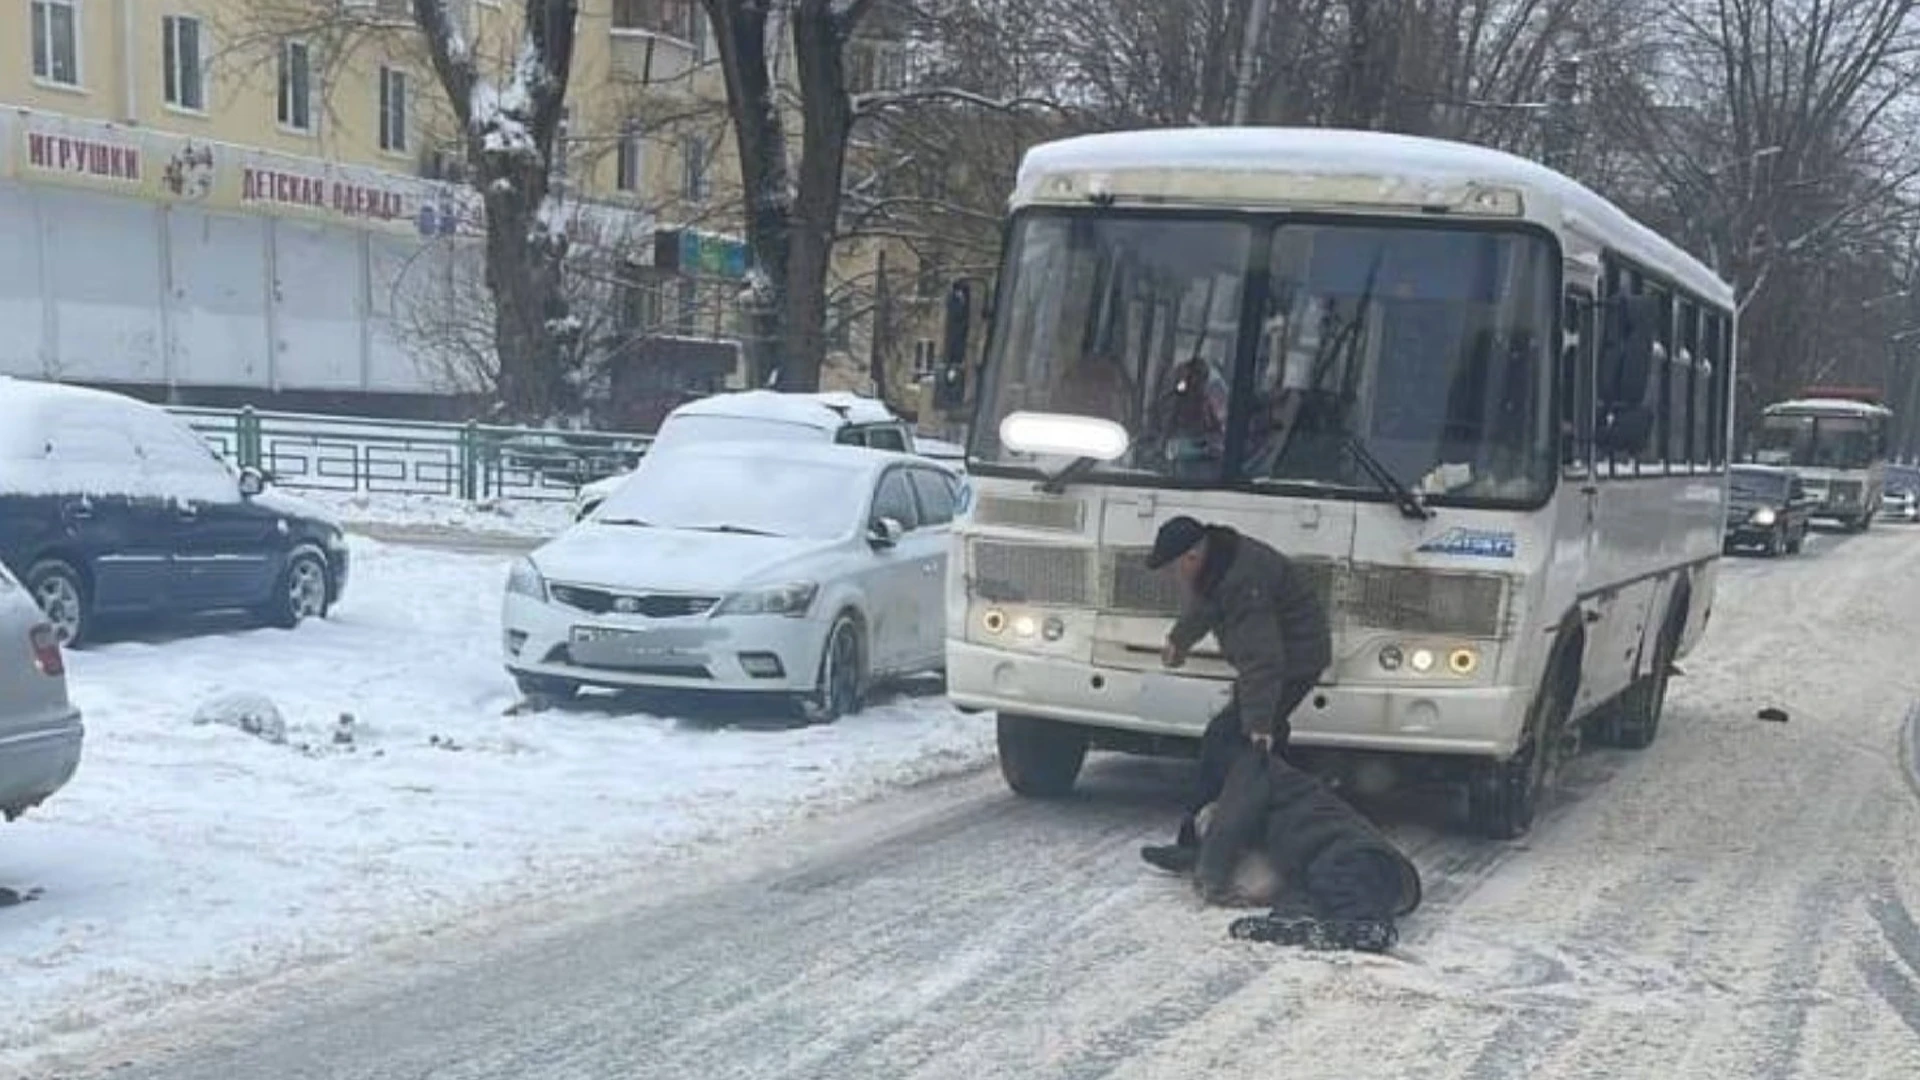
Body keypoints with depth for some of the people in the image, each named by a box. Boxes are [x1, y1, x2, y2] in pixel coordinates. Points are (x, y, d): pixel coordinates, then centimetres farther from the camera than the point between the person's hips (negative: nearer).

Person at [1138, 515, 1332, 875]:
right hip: (1270, 654, 11)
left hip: (1294, 660, -11)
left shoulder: (1242, 581, -32)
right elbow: (1200, 607, 25)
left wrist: (1259, 722, -34)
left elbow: (1260, 659, -33)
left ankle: (1196, 842, -13)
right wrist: (1179, 640, 40)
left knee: (1224, 740, -14)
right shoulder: (1213, 564, 1)